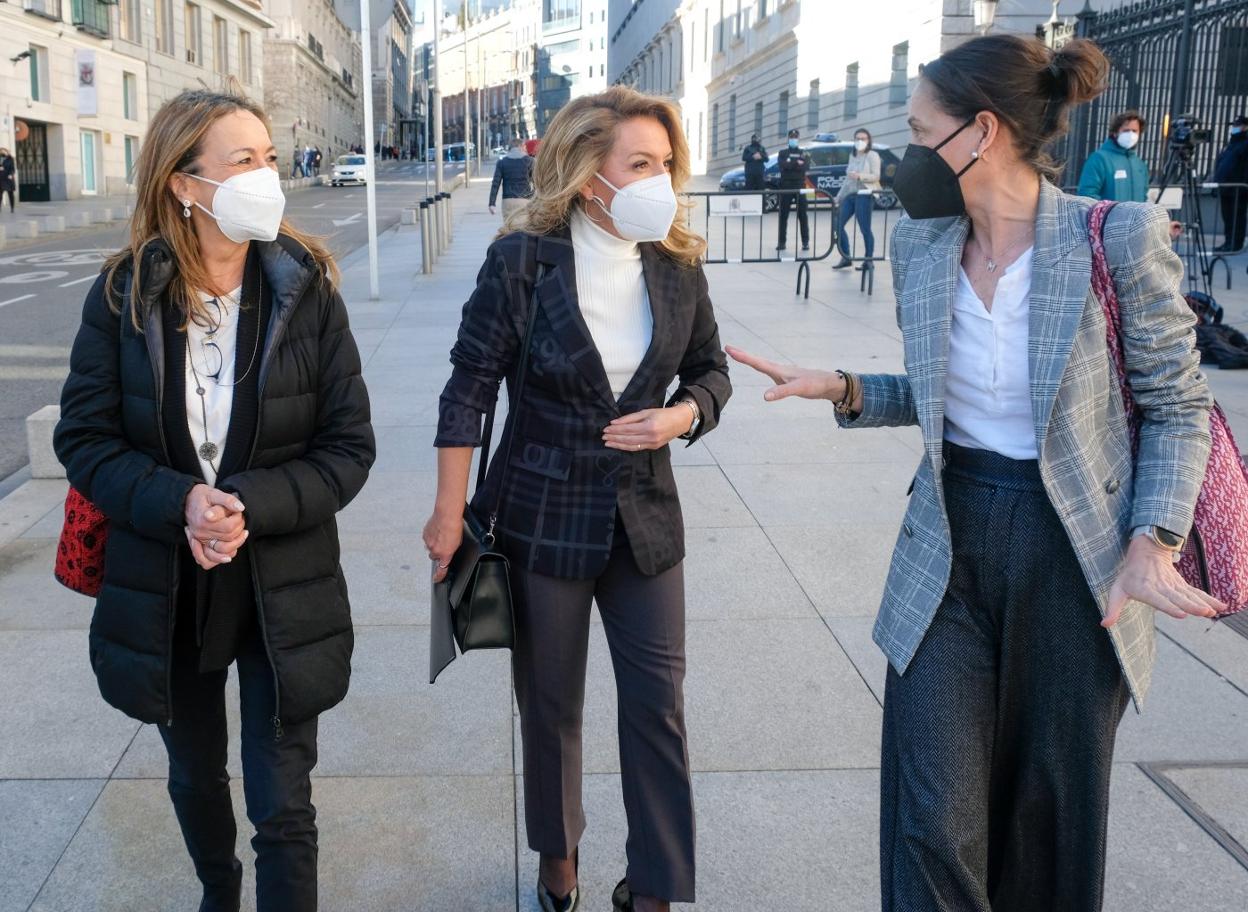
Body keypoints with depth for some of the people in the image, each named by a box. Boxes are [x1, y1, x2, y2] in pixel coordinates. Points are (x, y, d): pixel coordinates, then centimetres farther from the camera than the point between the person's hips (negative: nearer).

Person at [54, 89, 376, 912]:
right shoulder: (123, 293, -8)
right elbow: (83, 437, -6)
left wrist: (249, 506, -24)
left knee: (282, 804, 4)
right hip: (162, 589, 2)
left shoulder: (307, 289, -11)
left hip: (283, 592, -2)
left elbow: (350, 447, -10)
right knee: (194, 779, 24)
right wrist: (179, 503, -23)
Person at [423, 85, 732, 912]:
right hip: (544, 516, -2)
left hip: (645, 516, 3)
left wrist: (681, 416, -13)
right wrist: (451, 515, -9)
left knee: (659, 703, 3)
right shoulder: (522, 259, -13)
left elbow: (711, 369, 9)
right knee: (550, 703, 14)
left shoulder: (676, 264, -3)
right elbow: (470, 388, -10)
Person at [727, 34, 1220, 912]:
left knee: (1051, 818, 13)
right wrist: (844, 389, -2)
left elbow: (1177, 407, -3)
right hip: (948, 550, 3)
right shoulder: (920, 246, 1)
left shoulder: (1119, 239, -13)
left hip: (1076, 553, -3)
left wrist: (1154, 539, -16)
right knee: (934, 823, 1)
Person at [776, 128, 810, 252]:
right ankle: (781, 242, 4)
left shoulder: (804, 153, 10)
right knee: (783, 215, 0)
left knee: (802, 216, -2)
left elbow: (806, 167, -7)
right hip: (786, 187, 0)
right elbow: (783, 166, -9)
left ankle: (805, 242, 1)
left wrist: (790, 165, -13)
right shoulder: (783, 152, 10)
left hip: (800, 187, 0)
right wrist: (797, 164, -13)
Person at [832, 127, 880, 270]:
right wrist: (839, 196, 19)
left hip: (865, 195, -7)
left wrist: (860, 176, -24)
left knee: (865, 229, -7)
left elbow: (876, 176, -9)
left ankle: (868, 261, 1)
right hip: (850, 195, 7)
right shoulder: (852, 156, 19)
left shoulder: (872, 155, 0)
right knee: (838, 225, 1)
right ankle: (846, 258, 9)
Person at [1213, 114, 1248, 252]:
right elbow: (1219, 163, 25)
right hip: (1225, 188, 9)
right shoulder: (1230, 143, 21)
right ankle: (1228, 242, 16)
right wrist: (1217, 181, 17)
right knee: (1227, 217, 11)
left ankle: (1236, 244, -5)